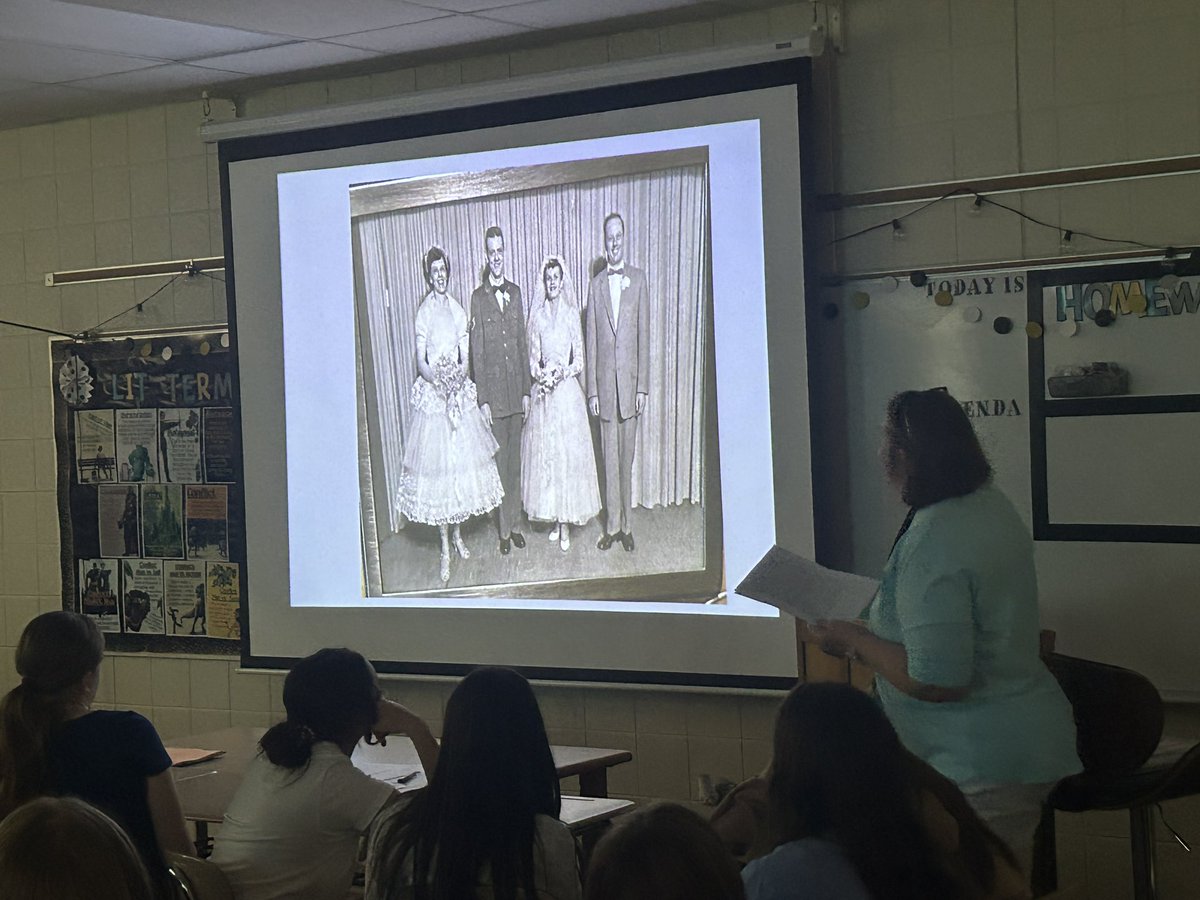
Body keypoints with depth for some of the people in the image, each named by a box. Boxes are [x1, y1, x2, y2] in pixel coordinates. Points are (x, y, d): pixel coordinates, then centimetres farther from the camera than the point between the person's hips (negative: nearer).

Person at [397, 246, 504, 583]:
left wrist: (457, 377, -14)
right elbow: (421, 362, -5)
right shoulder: (424, 312, -3)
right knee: (436, 462, -3)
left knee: (462, 457, 7)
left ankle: (458, 533, 24)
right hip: (431, 393, -4)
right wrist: (439, 378, -22)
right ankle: (445, 547, 3)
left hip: (459, 391, 4)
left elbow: (466, 357, 6)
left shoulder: (457, 310, 8)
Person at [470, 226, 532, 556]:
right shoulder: (478, 297, -5)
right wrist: (482, 399, -10)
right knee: (499, 462, 2)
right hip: (493, 390, -4)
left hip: (517, 389, 4)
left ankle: (515, 524, 20)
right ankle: (504, 530, 9)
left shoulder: (515, 293, 8)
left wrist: (527, 391, 7)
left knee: (515, 460, 11)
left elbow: (523, 343, 11)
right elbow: (477, 352, -6)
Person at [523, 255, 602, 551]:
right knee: (544, 453, 2)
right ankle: (554, 520, 11)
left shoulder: (572, 314, 0)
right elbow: (533, 360, 7)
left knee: (568, 452, -3)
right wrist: (541, 375, -12)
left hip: (568, 391, -2)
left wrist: (562, 373, -15)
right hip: (543, 393, 2)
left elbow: (579, 360, 2)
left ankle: (567, 522, 2)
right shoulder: (537, 316, 5)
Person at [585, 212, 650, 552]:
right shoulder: (596, 285, 5)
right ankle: (612, 526, 14)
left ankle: (627, 525, 14)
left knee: (626, 457, 5)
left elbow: (644, 335, 1)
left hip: (629, 380, -1)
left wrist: (643, 386, -3)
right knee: (609, 458, 6)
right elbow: (591, 341, 5)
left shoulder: (638, 279, 2)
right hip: (604, 381, 1)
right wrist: (592, 390, 1)